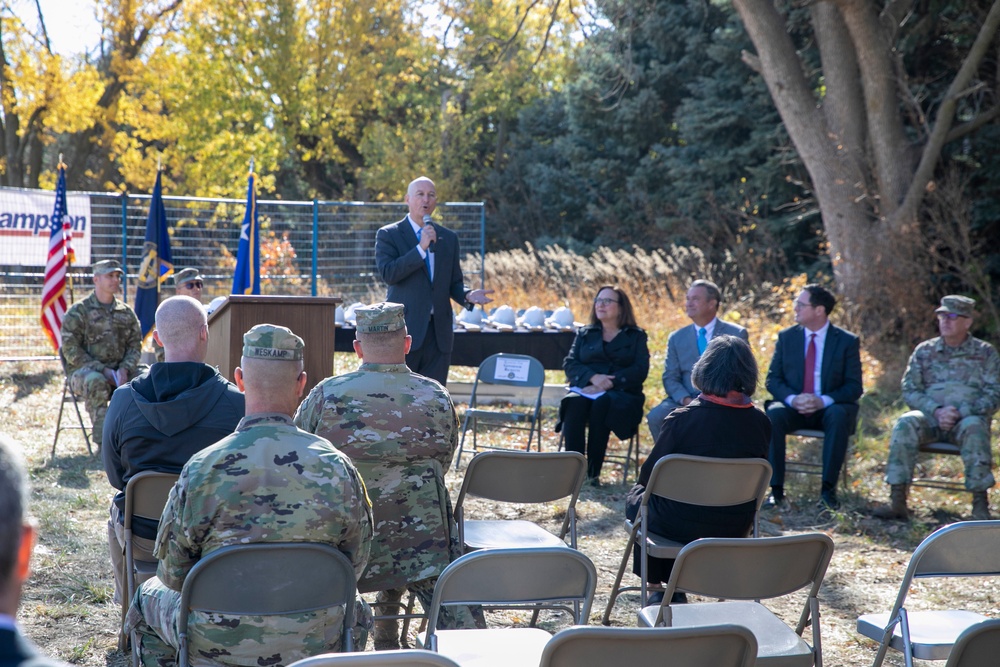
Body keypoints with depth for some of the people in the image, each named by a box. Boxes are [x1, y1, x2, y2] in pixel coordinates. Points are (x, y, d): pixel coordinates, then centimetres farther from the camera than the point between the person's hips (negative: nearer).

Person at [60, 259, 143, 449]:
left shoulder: (127, 312, 12)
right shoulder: (78, 312, -2)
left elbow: (135, 345, 9)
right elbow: (70, 350, -8)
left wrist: (124, 369, -12)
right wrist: (102, 370, -17)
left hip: (119, 371, 4)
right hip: (84, 371, -4)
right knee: (96, 382, -38)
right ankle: (103, 440, -34)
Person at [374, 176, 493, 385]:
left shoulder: (448, 238, 14)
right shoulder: (388, 234, 0)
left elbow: (454, 283, 16)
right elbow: (388, 273, -15)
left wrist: (468, 296, -6)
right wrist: (421, 248, -19)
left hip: (439, 332, 4)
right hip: (404, 330, -4)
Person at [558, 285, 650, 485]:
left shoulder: (636, 336, 14)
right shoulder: (585, 333, 21)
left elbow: (640, 371, -1)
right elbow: (569, 364, 8)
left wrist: (608, 383, -16)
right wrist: (593, 377, -13)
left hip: (621, 394, -2)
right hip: (586, 389, 2)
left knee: (601, 403, -37)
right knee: (575, 402, -34)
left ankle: (593, 472, -36)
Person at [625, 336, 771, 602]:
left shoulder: (682, 419, -20)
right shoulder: (760, 423, -9)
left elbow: (648, 476, -9)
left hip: (681, 526, -4)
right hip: (735, 529, 4)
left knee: (637, 497, 27)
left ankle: (657, 587, 31)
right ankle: (676, 589, 32)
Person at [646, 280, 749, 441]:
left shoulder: (736, 335, 7)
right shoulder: (676, 338, 14)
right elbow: (670, 378, 9)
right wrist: (686, 400, -12)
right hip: (686, 402, 3)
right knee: (655, 417, -27)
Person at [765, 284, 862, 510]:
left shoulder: (847, 341, 1)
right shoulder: (786, 337, 7)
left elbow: (855, 387, -4)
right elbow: (772, 379, 4)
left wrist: (824, 400, -22)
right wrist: (791, 398, -18)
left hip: (829, 409, -1)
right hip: (793, 407, 2)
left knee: (839, 415, -36)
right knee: (773, 415, -31)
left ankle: (828, 489, -31)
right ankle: (776, 489, -30)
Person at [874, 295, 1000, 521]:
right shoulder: (924, 351, 13)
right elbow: (909, 390, 6)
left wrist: (961, 412, -16)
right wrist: (936, 410, -13)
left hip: (968, 419, -1)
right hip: (930, 417, 2)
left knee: (974, 428, -37)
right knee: (906, 424, -31)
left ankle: (980, 506, -35)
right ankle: (897, 501, -35)